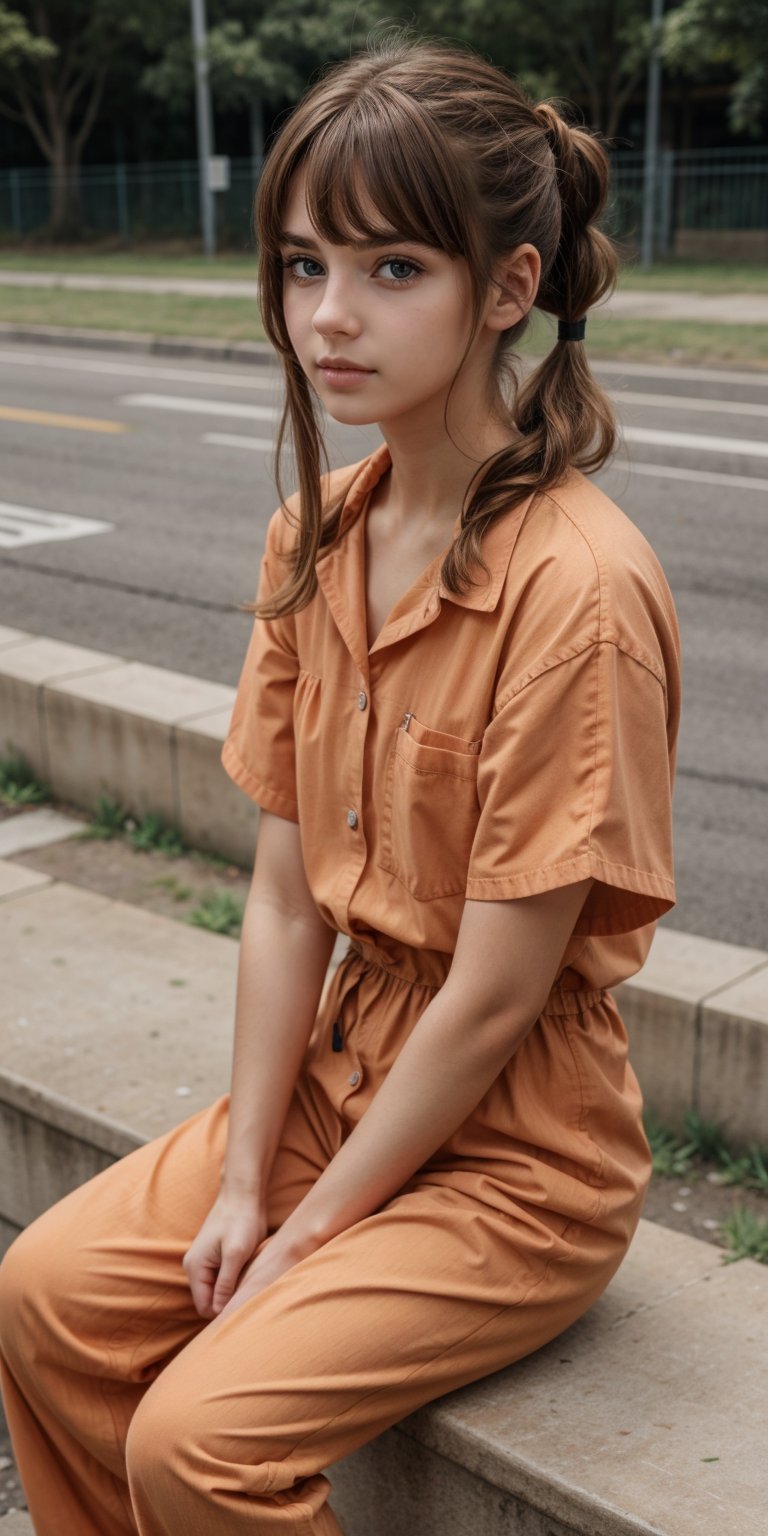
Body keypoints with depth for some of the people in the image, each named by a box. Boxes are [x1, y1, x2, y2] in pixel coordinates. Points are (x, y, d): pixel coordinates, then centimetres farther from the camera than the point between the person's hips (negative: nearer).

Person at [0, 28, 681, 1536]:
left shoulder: (577, 585, -26)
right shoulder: (314, 535, -2)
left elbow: (494, 997, -22)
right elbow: (287, 893, -1)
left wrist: (311, 1233, -11)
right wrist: (240, 1178, -5)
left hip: (517, 1157, -7)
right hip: (341, 1078, 7)